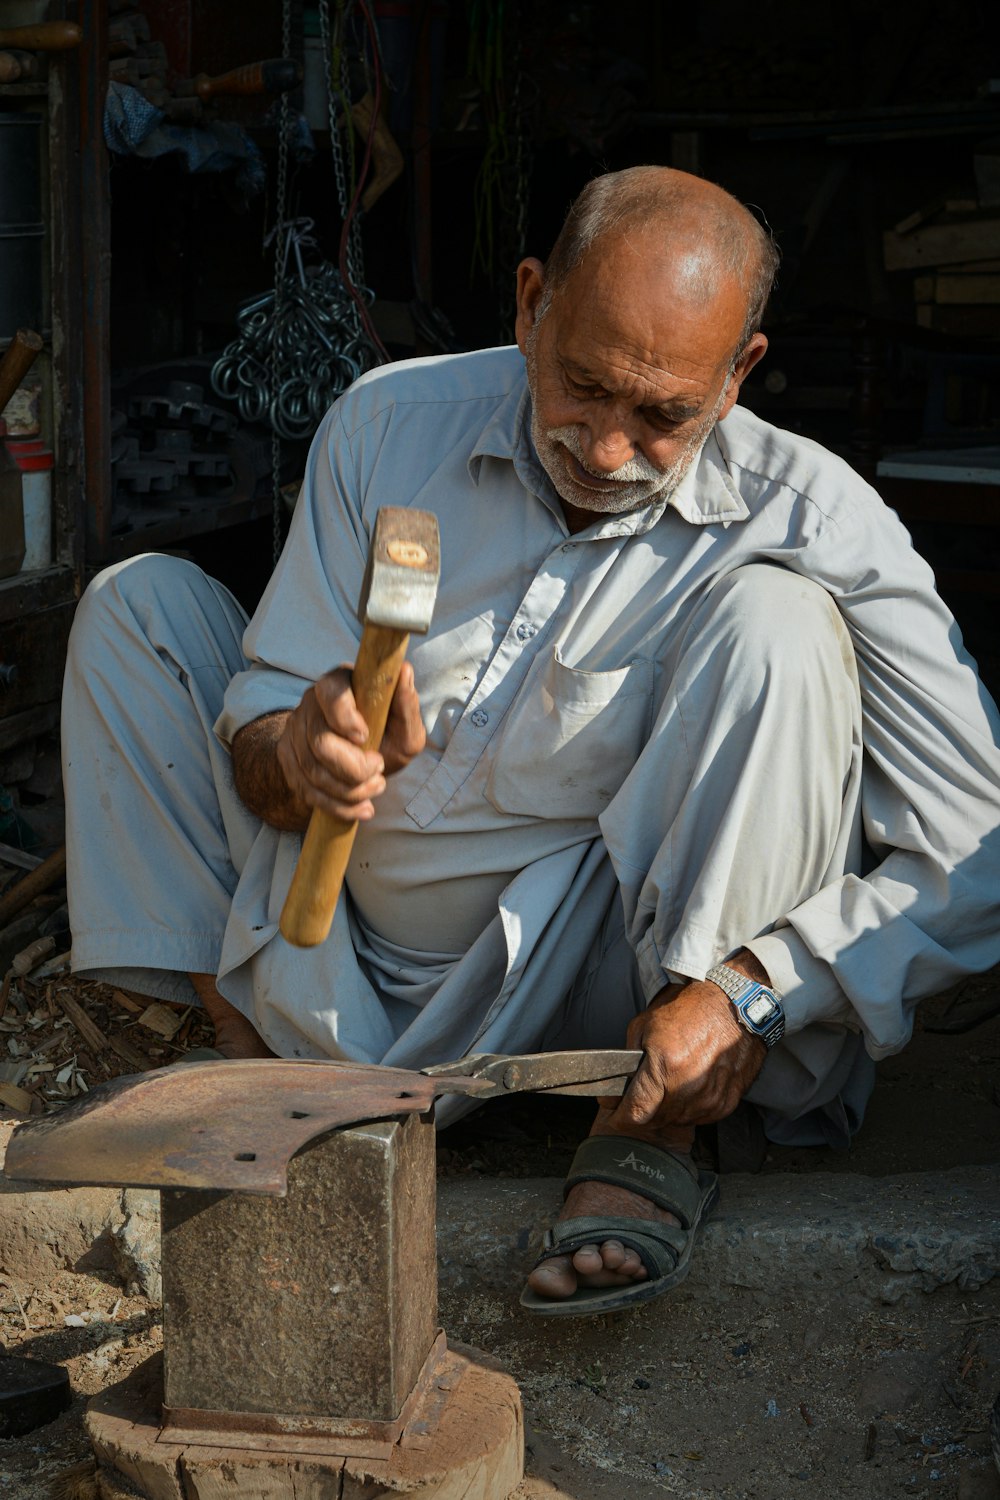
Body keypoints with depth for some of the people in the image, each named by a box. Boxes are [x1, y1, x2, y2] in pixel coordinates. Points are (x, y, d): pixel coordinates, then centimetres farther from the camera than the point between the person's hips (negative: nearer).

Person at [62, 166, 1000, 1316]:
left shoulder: (814, 521, -16)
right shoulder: (389, 424, -6)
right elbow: (260, 714, -2)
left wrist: (750, 992, -31)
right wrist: (298, 752, -28)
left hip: (578, 1001, -4)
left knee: (775, 618, -24)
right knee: (141, 600, 1)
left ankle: (651, 1136, -17)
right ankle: (246, 1051, -1)